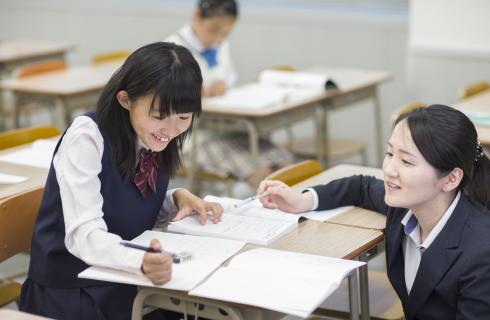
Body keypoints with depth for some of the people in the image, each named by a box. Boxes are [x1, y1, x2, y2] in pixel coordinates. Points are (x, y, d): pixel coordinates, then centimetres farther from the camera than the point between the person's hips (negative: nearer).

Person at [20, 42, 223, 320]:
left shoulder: (156, 135, 0)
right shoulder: (87, 137, -19)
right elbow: (84, 234, -28)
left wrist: (179, 198, -6)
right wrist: (142, 261, -46)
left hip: (127, 283, 6)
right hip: (72, 293, -6)